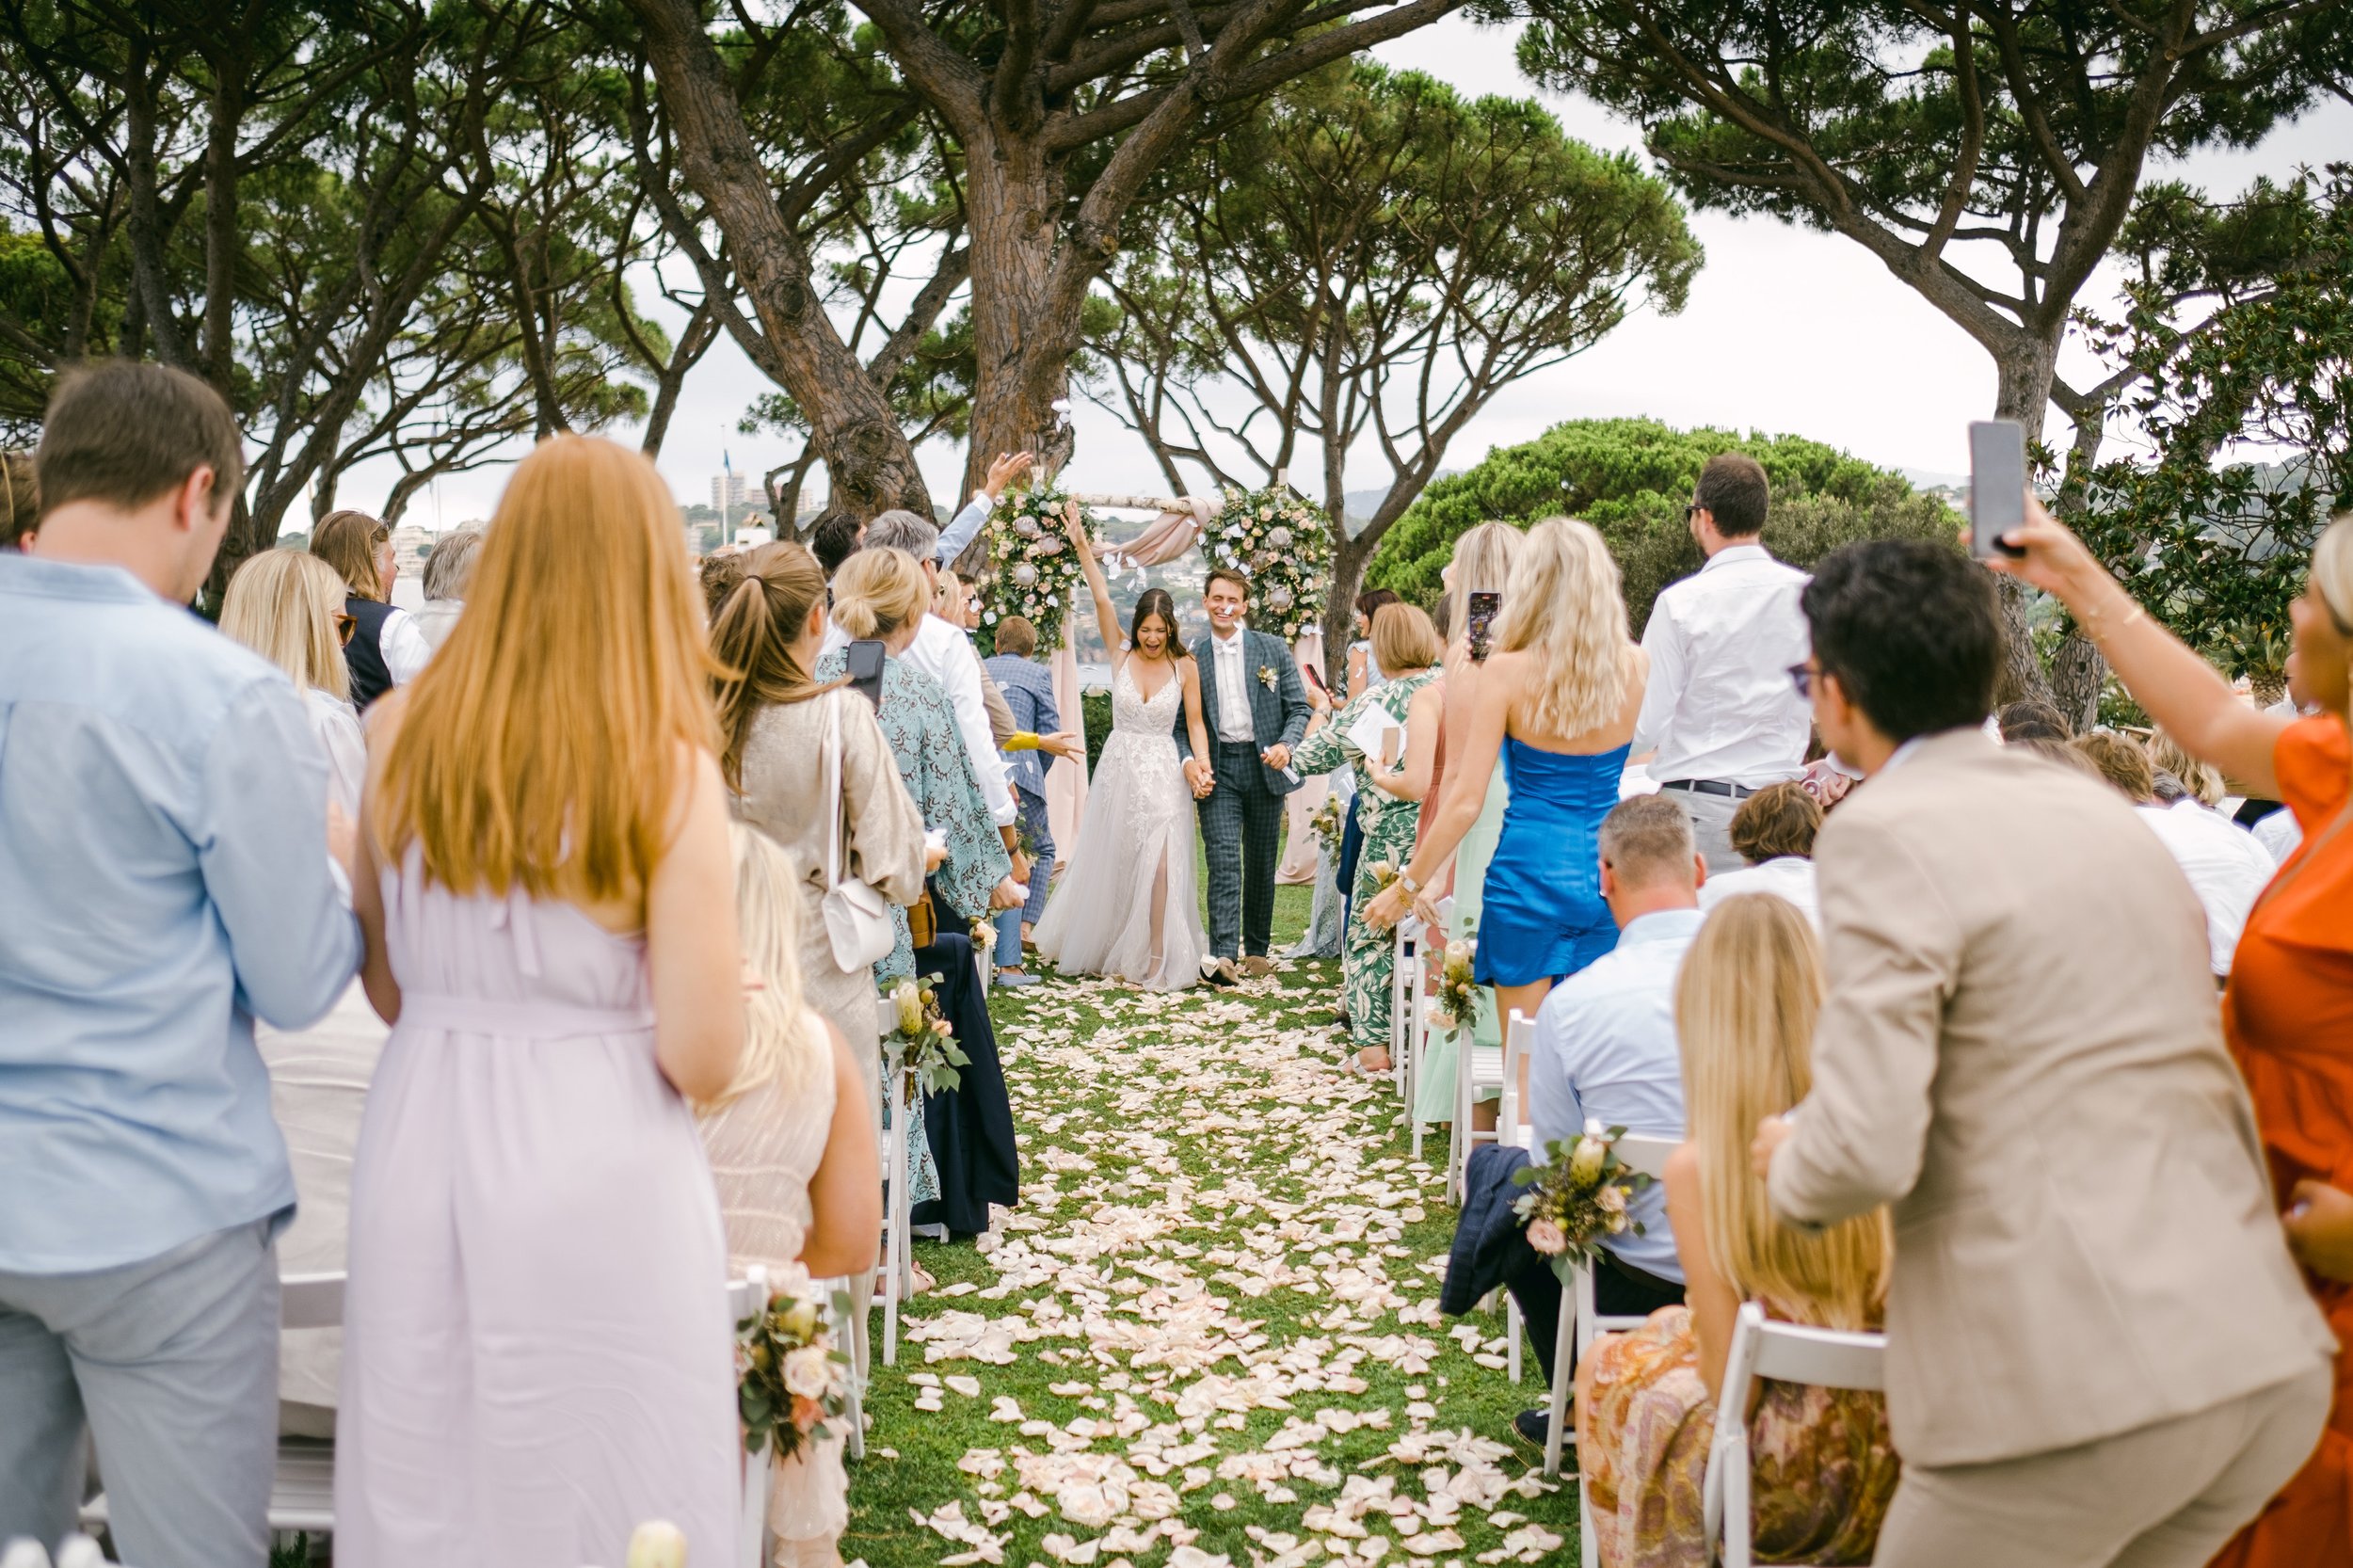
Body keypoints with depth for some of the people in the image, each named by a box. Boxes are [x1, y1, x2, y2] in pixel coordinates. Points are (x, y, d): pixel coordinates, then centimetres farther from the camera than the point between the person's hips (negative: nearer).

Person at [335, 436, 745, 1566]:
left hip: (421, 1146, 4)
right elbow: (702, 1059, -14)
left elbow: (387, 989, 7)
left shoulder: (404, 732, -2)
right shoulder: (667, 766, -13)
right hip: (594, 1168, -4)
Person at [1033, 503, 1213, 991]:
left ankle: (1155, 957, -2)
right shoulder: (1121, 656, -1)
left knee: (1159, 861, -11)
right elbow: (1102, 599, -9)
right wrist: (1081, 546, -16)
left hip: (1163, 772, -1)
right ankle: (1093, 946, 32)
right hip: (1119, 766, 2)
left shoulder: (1185, 667, -2)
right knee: (1107, 861, 13)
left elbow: (1195, 722, 4)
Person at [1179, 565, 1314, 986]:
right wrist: (1189, 760, -13)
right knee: (1224, 859, -14)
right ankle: (1222, 954, -21)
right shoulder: (1191, 657, 5)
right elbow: (1181, 722, 6)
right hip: (1217, 768, -1)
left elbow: (1299, 707, 4)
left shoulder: (1273, 650, 5)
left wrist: (1286, 745, -15)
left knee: (1261, 863, 9)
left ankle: (1256, 949, 21)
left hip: (1264, 766, 1)